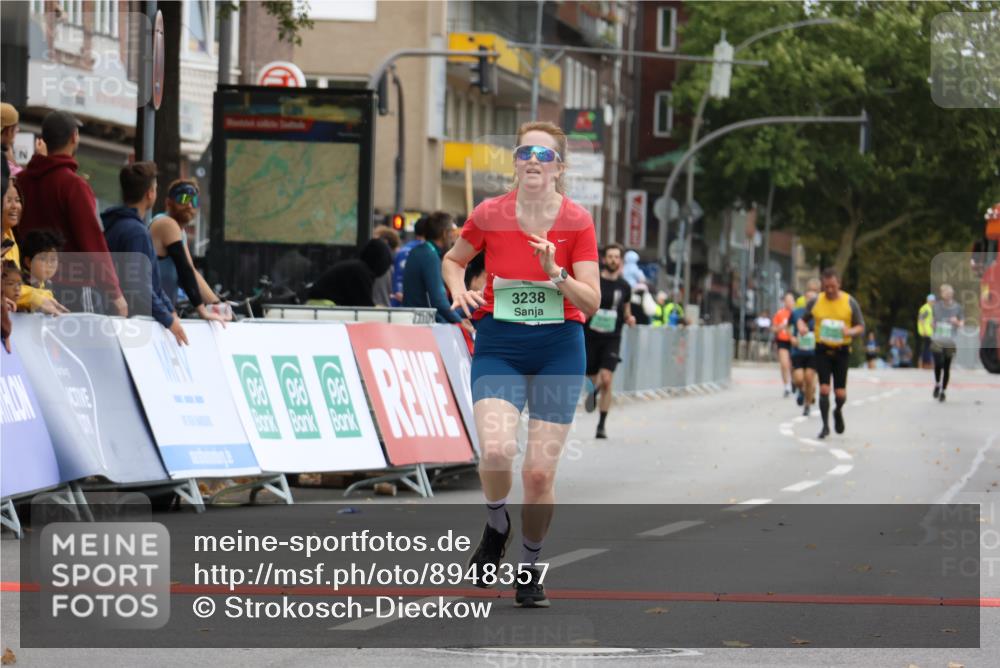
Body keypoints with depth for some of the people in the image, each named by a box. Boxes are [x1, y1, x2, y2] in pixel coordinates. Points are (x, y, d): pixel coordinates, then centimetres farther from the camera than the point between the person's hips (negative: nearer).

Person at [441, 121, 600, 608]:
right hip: (498, 347, 0)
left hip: (559, 350, 0)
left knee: (540, 472, -3)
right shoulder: (490, 215, -2)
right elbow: (453, 259, 17)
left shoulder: (577, 221, -5)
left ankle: (529, 568, 20)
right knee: (496, 450, -23)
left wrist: (555, 274, -24)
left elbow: (592, 301, -7)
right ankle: (497, 526, 9)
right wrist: (459, 291, -3)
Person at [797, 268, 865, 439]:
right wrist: (802, 327, -9)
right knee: (824, 388, -10)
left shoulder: (850, 303, 0)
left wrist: (850, 332, -19)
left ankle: (838, 411, 34)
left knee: (840, 393, 1)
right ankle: (825, 425, 2)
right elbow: (802, 319, 15)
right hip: (822, 350, 0)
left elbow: (861, 327, 4)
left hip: (841, 351, 0)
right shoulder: (815, 302, 3)